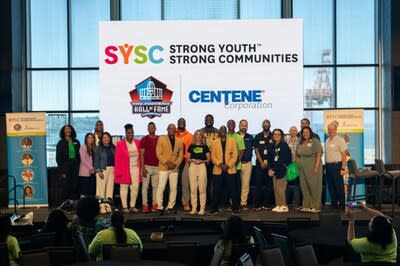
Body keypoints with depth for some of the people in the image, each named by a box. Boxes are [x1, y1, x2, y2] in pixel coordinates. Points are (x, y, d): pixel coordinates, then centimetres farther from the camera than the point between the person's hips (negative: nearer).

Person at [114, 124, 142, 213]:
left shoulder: (137, 142, 7)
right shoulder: (120, 143, -4)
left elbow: (140, 156, 9)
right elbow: (117, 158, -4)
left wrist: (141, 169, 5)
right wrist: (118, 171, -8)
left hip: (135, 169, 3)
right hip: (124, 170, -3)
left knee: (135, 187, 3)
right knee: (124, 188, 3)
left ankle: (133, 206, 14)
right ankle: (124, 207, 10)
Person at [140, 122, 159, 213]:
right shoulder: (144, 140, 3)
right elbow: (142, 154, -1)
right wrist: (143, 167, -9)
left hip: (157, 166, 2)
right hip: (147, 166, -2)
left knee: (155, 186, 3)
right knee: (145, 186, -2)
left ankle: (154, 204, 9)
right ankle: (145, 205, 0)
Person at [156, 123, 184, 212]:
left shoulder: (179, 141, 11)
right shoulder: (161, 139, 2)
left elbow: (181, 155, 10)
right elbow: (158, 153, -5)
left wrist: (175, 164, -5)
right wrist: (167, 163, -13)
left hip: (174, 168, 3)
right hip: (163, 167, -3)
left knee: (173, 188, 3)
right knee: (161, 187, -6)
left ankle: (170, 206, 12)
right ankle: (160, 206, 1)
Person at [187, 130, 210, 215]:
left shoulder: (205, 147, 9)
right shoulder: (191, 146, 12)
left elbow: (208, 159, 7)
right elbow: (187, 159, 12)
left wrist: (201, 161, -9)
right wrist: (193, 160, -8)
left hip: (202, 166, -1)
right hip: (192, 166, 1)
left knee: (202, 188, -4)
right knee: (193, 188, 0)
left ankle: (202, 208, 0)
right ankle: (194, 208, 6)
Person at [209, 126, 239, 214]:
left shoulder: (232, 141, 7)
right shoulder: (215, 142, 8)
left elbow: (234, 156, 0)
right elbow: (213, 156, 2)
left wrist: (228, 165, -12)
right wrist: (220, 164, -13)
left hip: (230, 169, 0)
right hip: (218, 170, 0)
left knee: (233, 190, -1)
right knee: (217, 191, 2)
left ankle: (235, 208, 7)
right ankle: (214, 208, 12)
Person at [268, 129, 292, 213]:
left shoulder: (284, 145, -7)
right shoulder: (273, 146, 14)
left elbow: (282, 160, -13)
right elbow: (271, 158, 15)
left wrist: (274, 170, -13)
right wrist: (270, 169, 1)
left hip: (282, 170, -7)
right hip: (275, 171, 7)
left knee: (280, 188, -8)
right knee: (276, 188, 6)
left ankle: (284, 206, 1)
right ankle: (278, 205, 14)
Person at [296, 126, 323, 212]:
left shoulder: (315, 142, -4)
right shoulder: (300, 143, 15)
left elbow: (319, 155, -10)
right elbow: (298, 156, 20)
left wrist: (316, 167, -17)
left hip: (313, 168, -6)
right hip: (303, 169, 6)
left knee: (314, 186, -2)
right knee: (304, 186, 7)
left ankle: (315, 206, 3)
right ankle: (306, 206, 15)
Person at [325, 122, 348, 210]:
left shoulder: (340, 140, -6)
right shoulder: (327, 141, 15)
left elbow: (344, 155, -10)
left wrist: (343, 168, -15)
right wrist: (326, 167, 13)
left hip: (336, 166, -7)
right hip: (328, 166, 7)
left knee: (339, 187, -3)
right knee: (331, 187, 10)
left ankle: (341, 206, 4)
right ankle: (334, 204, 20)